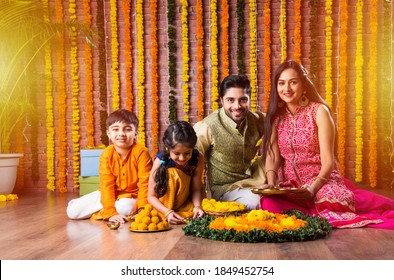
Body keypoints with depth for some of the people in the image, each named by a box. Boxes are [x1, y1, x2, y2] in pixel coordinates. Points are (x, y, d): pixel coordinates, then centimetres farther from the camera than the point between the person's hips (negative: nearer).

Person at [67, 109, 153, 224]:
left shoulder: (141, 152, -18)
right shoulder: (106, 154, -10)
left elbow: (145, 183, -18)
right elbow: (106, 184, -15)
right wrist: (111, 213, -24)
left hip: (132, 195, -2)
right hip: (111, 193, 3)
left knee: (125, 208, -39)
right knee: (72, 211, -10)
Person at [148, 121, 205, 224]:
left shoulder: (198, 158, -19)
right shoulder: (160, 160, -26)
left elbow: (195, 189, -15)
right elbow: (151, 196, -23)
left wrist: (197, 206, -35)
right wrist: (168, 212, -37)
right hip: (164, 204, -2)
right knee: (172, 174, -29)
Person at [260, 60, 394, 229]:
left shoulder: (319, 111, -4)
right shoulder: (276, 116, 8)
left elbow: (328, 160, -11)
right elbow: (272, 156, -1)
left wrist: (312, 188, -27)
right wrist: (271, 183, -21)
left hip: (321, 181, -3)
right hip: (288, 186, 3)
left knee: (330, 201, -38)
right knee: (269, 203, -31)